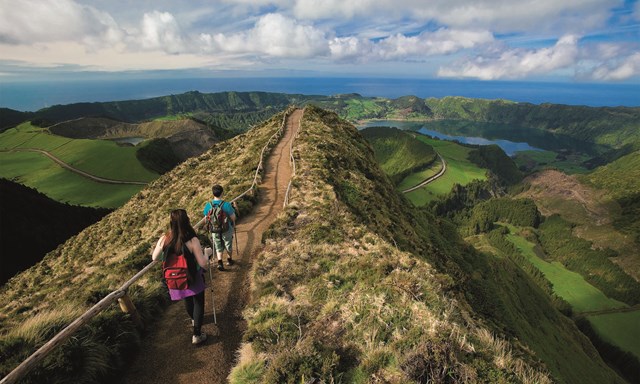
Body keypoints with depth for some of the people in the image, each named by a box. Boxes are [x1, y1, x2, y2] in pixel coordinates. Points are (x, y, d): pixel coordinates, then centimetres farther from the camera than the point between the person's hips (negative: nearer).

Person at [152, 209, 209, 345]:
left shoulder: (164, 239, -16)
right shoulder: (192, 240, -27)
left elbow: (155, 258, 1)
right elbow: (203, 263, -23)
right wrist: (206, 254, -3)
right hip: (193, 278, -4)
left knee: (187, 301, 30)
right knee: (198, 303, 17)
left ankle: (194, 319, 56)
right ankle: (197, 334, 22)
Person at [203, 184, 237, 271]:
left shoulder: (208, 205, -11)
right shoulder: (226, 205, -22)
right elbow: (233, 217, -13)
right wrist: (233, 224, 10)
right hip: (226, 229, -2)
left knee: (218, 247, 19)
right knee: (228, 245, 21)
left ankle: (219, 262, 3)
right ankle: (229, 260, 39)